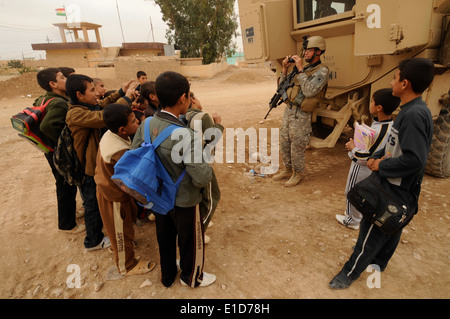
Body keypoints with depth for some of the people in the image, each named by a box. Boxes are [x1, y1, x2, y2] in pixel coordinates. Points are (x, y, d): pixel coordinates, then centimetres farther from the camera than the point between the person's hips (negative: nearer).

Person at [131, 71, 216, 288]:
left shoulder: (146, 124, -10)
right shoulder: (185, 134, -31)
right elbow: (201, 178, -31)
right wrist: (207, 165, -10)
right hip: (184, 201, -6)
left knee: (164, 237, 27)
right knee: (191, 240, 20)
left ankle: (167, 275, 51)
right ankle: (192, 277, 46)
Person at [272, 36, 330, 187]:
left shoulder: (322, 71, -9)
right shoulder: (303, 69, 14)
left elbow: (309, 91, -25)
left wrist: (300, 69, -20)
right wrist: (285, 68, 4)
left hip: (300, 116, -7)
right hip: (288, 110, 8)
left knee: (297, 147, 2)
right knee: (284, 144, 14)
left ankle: (298, 174, 21)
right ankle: (287, 170, 32)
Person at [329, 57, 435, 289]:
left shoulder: (413, 115, -26)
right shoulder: (411, 110, 4)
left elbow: (415, 158, -31)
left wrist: (382, 166, -19)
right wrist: (376, 157, -3)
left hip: (396, 190, -9)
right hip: (396, 186, 10)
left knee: (371, 229, 3)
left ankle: (351, 272, 20)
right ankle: (378, 263, 45)